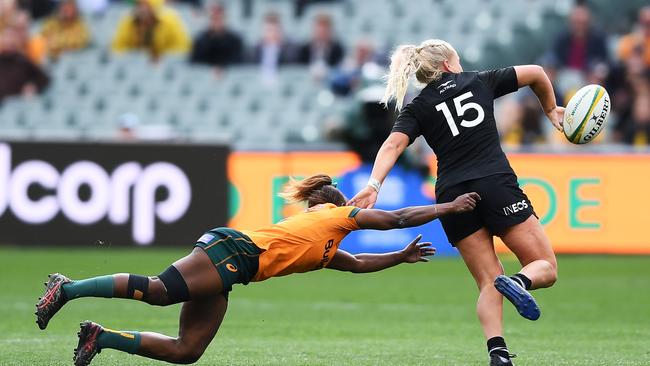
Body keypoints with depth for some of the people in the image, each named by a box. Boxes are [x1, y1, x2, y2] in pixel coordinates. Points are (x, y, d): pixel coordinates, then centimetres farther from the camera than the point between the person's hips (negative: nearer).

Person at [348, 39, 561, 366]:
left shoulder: (417, 108, 13)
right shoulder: (480, 82, 15)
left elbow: (393, 145, -5)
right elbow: (534, 73, 21)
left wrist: (373, 186, -17)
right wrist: (551, 110, 37)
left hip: (452, 197, 2)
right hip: (496, 185, -2)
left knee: (488, 284, 7)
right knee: (546, 268, 4)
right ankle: (519, 281, -32)